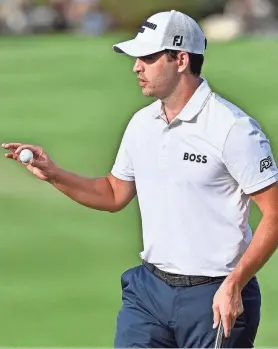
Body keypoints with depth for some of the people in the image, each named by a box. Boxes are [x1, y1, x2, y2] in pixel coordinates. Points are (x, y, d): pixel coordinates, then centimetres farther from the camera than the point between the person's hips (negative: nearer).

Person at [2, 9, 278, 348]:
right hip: (148, 288, 6)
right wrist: (53, 174, 9)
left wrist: (234, 284, -20)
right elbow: (115, 195, 23)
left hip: (214, 297, -6)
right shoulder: (141, 123, 10)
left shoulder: (233, 127, -14)